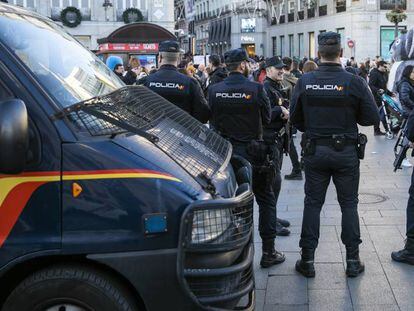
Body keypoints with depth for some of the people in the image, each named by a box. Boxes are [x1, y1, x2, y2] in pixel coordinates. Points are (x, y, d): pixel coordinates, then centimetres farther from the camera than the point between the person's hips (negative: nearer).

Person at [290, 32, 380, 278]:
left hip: (315, 151, 1)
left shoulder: (305, 82, -7)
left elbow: (295, 118, 1)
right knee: (349, 204, 10)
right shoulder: (354, 82, -12)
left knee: (313, 203, 10)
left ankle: (307, 260, 14)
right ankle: (353, 260, 17)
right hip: (346, 151, -1)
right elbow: (372, 118, -8)